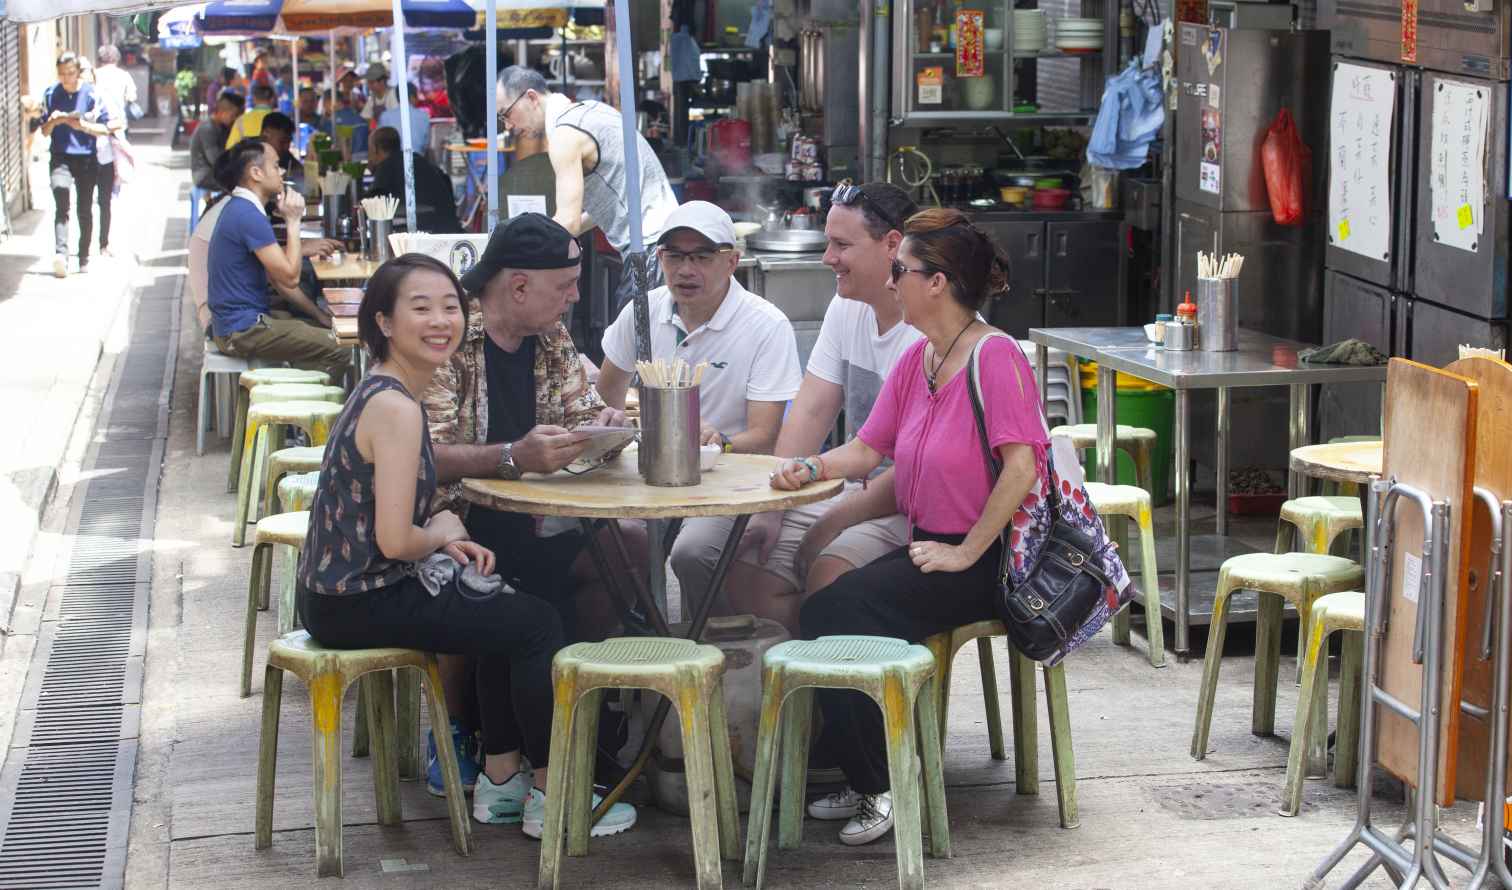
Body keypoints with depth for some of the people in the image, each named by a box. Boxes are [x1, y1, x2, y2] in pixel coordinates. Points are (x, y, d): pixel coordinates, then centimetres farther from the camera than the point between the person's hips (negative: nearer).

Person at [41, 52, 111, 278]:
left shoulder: (91, 94, -2)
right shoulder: (51, 95, 4)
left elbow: (105, 128, -2)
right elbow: (45, 132, 9)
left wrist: (82, 125, -18)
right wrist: (53, 121, -13)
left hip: (86, 159, 0)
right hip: (60, 158, 0)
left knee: (85, 209, 7)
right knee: (61, 204, -19)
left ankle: (84, 257, 21)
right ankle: (61, 253, -32)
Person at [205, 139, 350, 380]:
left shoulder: (241, 209, 14)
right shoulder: (249, 216, -19)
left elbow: (277, 275, 17)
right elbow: (290, 277, -19)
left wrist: (320, 315, 13)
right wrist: (293, 220, -11)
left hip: (240, 321, 11)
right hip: (242, 330, -11)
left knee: (330, 331, 16)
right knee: (339, 351, -15)